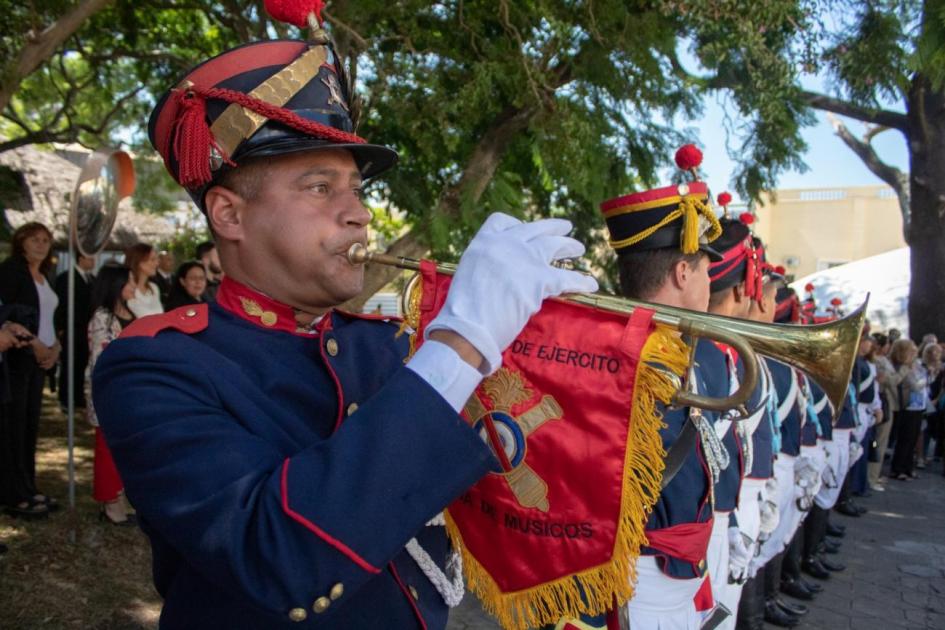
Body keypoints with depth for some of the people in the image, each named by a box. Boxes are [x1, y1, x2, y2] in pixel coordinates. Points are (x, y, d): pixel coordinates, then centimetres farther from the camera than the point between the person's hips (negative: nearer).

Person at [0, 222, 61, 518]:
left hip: (40, 358, 7)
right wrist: (34, 344, -15)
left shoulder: (45, 277, 19)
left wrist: (55, 346, 2)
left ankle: (28, 488, 15)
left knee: (31, 422, 9)